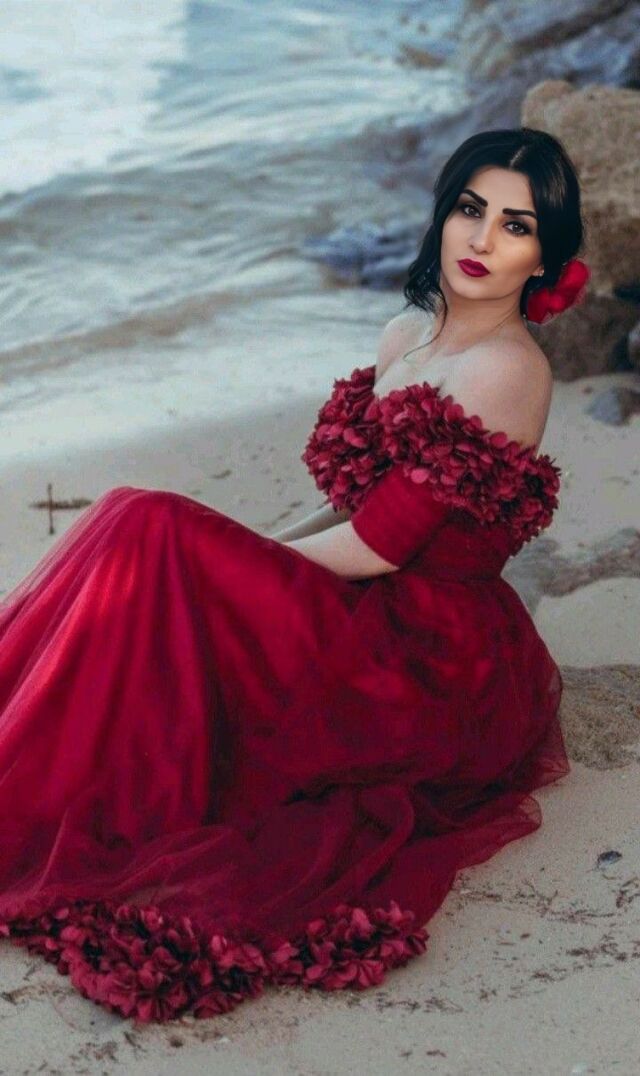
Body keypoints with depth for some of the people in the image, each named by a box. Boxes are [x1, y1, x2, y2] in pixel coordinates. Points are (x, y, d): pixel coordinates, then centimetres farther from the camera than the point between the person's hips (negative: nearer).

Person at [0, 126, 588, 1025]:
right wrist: (241, 553, 1)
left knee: (153, 538, -20)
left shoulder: (507, 371, -17)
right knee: (140, 527, -10)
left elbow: (374, 546, -18)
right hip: (379, 624, 8)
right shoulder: (408, 333, 9)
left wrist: (238, 563, -6)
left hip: (433, 671, -8)